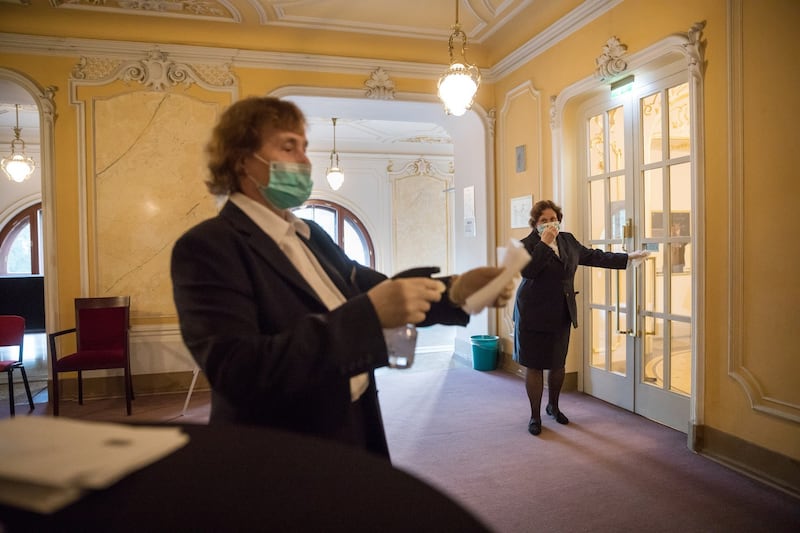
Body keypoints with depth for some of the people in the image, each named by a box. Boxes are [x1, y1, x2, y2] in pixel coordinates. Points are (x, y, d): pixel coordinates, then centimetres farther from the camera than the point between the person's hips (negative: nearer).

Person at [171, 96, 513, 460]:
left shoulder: (313, 235, 7)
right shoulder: (207, 245, -19)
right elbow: (238, 372, -30)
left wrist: (455, 290, -16)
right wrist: (369, 314, -37)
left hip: (353, 433, 7)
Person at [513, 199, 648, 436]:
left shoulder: (568, 241, 9)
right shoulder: (527, 244, -9)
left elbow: (594, 256, 17)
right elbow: (527, 270, -26)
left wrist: (628, 257, 19)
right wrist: (544, 243, -28)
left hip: (561, 315, 5)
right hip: (533, 315, -5)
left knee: (558, 364, 15)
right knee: (534, 366, 2)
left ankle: (553, 405, 39)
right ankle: (535, 416, 17)